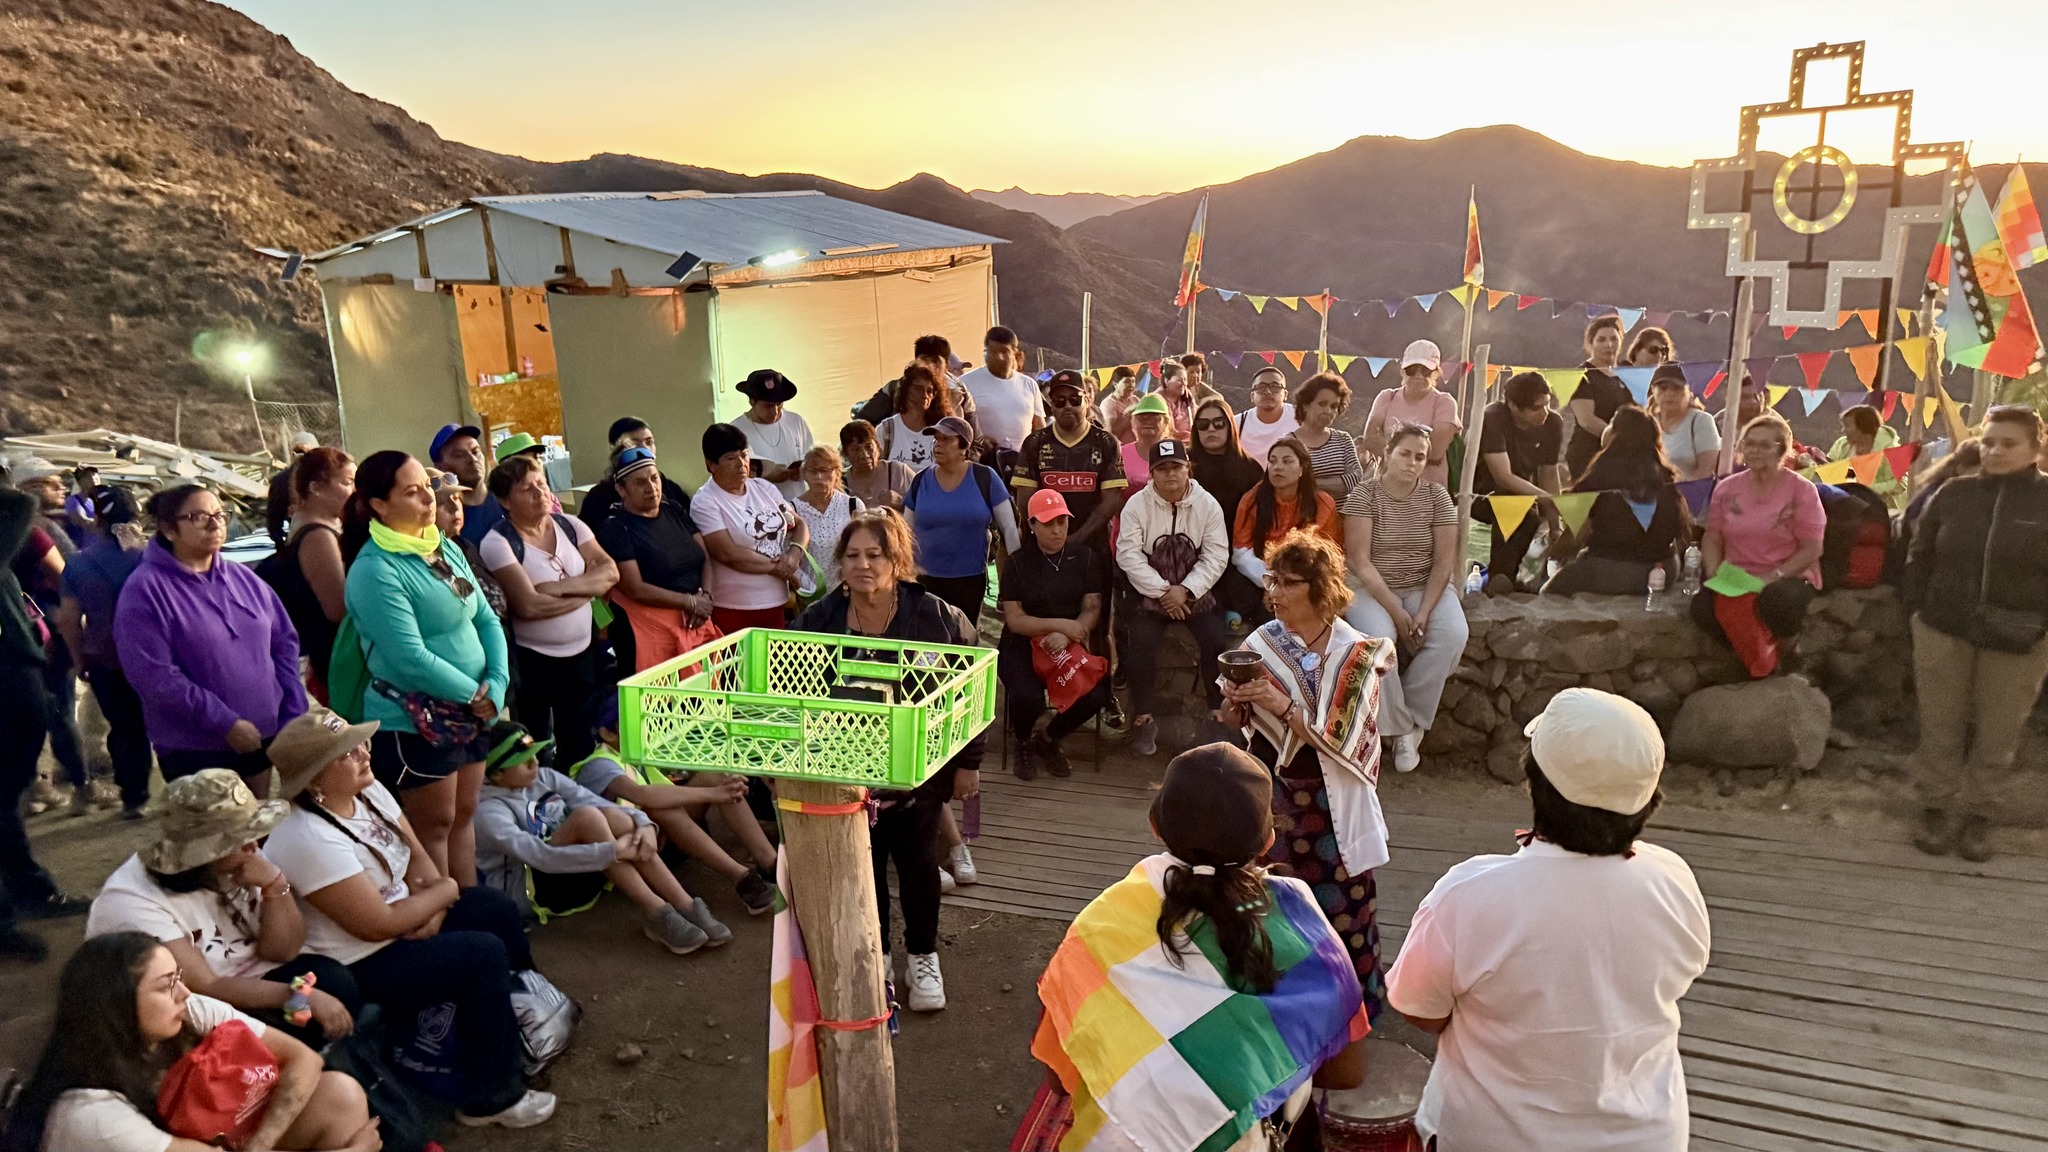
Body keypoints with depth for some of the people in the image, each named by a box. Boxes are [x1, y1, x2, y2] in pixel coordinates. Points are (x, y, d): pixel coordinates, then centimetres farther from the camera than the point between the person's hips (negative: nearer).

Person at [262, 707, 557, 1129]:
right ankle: (492, 1098, -6)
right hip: (356, 969, -9)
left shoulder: (368, 791, -4)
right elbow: (378, 925, -28)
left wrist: (432, 909, -15)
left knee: (497, 908, 7)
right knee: (484, 954, -19)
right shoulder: (309, 839, -31)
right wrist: (445, 892, -13)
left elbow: (418, 857, 4)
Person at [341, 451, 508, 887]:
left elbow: (486, 620, 6)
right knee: (435, 827, 7)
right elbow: (411, 659, -23)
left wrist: (495, 685, -9)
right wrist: (474, 693, -13)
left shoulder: (447, 549, 6)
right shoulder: (375, 571, -18)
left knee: (463, 817, 17)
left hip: (470, 713, 7)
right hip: (415, 722, -7)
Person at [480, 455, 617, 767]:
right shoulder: (498, 542, -13)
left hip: (582, 652, 5)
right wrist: (588, 589, -12)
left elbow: (610, 572, -5)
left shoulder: (570, 526, 3)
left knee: (581, 747, 16)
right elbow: (529, 606, -23)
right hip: (533, 660, -5)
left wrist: (561, 587, -19)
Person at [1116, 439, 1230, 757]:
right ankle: (1143, 718, -6)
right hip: (1151, 594, -1)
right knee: (1140, 645, -23)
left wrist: (1184, 590, -18)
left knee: (1218, 644, -19)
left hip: (1196, 593, 1)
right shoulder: (1136, 505, -4)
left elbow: (1216, 556, -7)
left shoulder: (1208, 505, -1)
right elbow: (1129, 554, -12)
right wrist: (1162, 591, -18)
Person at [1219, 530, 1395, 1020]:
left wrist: (1281, 705, -27)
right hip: (1273, 792, 2)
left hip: (1330, 802, -2)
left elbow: (1340, 741, -18)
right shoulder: (1262, 643, -4)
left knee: (1340, 904, 5)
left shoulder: (1356, 655, -10)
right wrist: (1234, 703, -19)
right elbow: (1236, 723, 3)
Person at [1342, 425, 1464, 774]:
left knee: (1452, 635, -27)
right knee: (1377, 638, -33)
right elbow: (1359, 561, -12)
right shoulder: (1363, 495, -5)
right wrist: (1395, 611, -19)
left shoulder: (1436, 496, 2)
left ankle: (1411, 722, -11)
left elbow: (1444, 561, -2)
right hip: (1372, 589, -2)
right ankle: (1402, 729, -16)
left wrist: (1424, 612, -16)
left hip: (1425, 588, 3)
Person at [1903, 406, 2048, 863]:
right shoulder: (1953, 494, 1)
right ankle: (1936, 808, 23)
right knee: (1940, 728, 10)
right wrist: (1919, 607, 1)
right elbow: (1920, 557, 9)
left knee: (1997, 736, 10)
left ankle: (1979, 816, 23)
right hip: (1942, 632, 2)